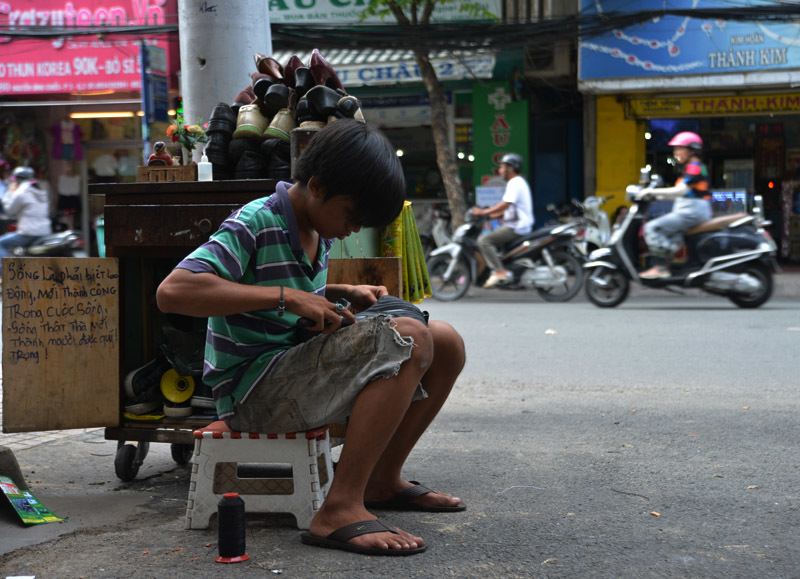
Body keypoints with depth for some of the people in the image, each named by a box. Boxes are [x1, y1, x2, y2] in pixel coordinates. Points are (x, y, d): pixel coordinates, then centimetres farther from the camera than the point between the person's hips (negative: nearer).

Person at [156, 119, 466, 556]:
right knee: (407, 339, -27)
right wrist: (287, 296, -28)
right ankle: (339, 511, -29)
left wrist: (343, 293, 11)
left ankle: (381, 480, 13)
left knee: (444, 341, 1)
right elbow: (171, 291, -29)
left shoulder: (317, 232, 13)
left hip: (300, 373, 9)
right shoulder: (255, 226, -15)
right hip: (252, 387, -9)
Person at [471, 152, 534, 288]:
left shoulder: (515, 183, -13)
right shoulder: (520, 182, 21)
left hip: (516, 229, -11)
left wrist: (483, 212, -18)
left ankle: (499, 271, -26)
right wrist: (491, 215, 17)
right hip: (521, 226, 11)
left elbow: (505, 205, -24)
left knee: (484, 240, -20)